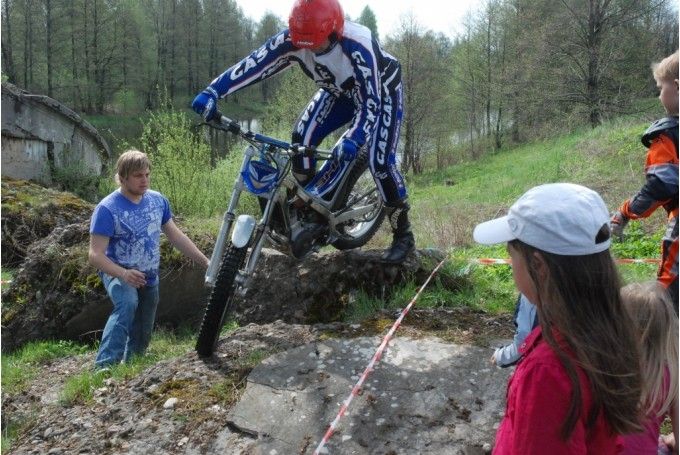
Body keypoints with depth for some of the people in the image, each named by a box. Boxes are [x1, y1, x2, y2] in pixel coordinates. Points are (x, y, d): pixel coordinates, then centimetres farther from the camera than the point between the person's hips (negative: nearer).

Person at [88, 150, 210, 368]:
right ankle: (104, 367, -34)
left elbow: (176, 236, 5)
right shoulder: (108, 209, -21)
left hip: (149, 277, 6)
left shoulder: (157, 200, -4)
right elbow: (95, 255, -25)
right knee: (128, 303, -37)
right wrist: (124, 274, -43)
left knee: (141, 337, 13)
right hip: (118, 273, -5)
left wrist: (206, 262, 0)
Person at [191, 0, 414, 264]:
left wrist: (354, 139, -57)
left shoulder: (358, 47, -40)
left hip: (380, 92, -5)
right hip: (339, 91, 5)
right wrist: (212, 92, -43)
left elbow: (371, 102, -41)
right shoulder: (292, 39, -27)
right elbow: (253, 63, -31)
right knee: (302, 136, -17)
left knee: (379, 160, -19)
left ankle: (403, 236, -2)